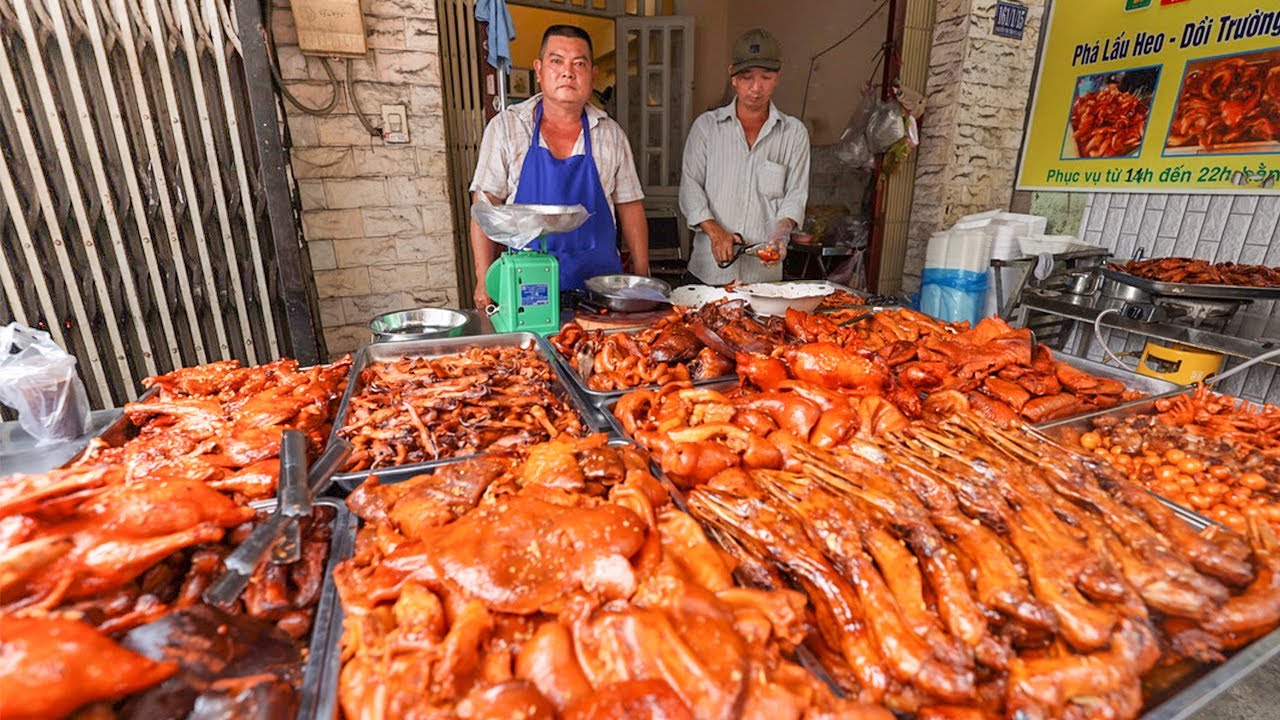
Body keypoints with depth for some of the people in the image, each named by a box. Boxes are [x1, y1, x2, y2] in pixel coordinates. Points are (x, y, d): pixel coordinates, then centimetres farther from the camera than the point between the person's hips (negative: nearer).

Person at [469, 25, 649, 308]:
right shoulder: (505, 127, 0)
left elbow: (630, 208, 9)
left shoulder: (611, 133, 6)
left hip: (599, 278, 2)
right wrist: (485, 280, -9)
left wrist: (642, 280, 4)